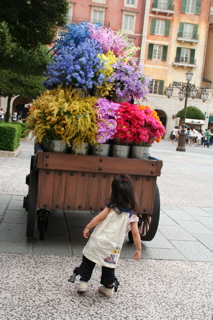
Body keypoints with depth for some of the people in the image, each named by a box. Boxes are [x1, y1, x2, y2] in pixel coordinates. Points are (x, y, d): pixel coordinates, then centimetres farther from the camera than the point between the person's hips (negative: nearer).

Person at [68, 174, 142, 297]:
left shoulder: (111, 207, -5)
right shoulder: (132, 215, -6)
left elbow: (99, 218, -10)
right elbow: (135, 233, -9)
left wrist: (87, 228, 0)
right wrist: (138, 249, 0)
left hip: (97, 241, 0)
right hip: (112, 248, 0)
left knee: (88, 261, 18)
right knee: (109, 267, 18)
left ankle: (83, 282, 21)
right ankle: (108, 287, 29)